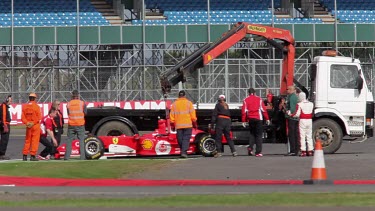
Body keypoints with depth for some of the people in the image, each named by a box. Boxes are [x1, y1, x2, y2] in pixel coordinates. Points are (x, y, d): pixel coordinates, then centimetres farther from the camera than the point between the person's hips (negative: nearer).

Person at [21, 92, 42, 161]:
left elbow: (23, 117, -2)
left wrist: (27, 123, -9)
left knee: (27, 140, 13)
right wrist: (33, 123, -10)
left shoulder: (25, 106, 3)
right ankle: (33, 156, -5)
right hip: (36, 125, -4)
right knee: (35, 140, -1)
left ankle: (25, 155, 11)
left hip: (28, 125, 4)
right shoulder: (36, 106, -9)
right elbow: (39, 117, -13)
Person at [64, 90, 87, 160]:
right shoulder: (82, 103, -5)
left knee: (69, 140, 8)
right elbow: (85, 112, 0)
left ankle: (67, 156, 4)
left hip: (71, 125, 1)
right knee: (81, 140, 3)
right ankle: (82, 156, -3)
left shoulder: (69, 104, 0)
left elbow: (68, 114, 3)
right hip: (80, 125, -1)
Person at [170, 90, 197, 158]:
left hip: (178, 125, 2)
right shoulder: (188, 103, 0)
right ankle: (184, 152, -16)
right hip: (188, 125, -2)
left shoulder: (174, 104, 6)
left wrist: (172, 125, 12)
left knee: (180, 139, 9)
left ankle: (183, 152, 15)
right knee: (186, 139, -4)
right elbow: (193, 115, -2)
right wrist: (194, 123, 6)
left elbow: (172, 116, 6)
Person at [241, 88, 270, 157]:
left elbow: (244, 111, 0)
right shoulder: (259, 99, 5)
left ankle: (250, 147, -2)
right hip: (258, 119, -1)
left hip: (250, 119, 1)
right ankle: (258, 152, -3)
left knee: (252, 133, 19)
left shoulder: (246, 100, 5)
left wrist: (243, 121, 2)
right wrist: (267, 119, 4)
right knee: (259, 135, 1)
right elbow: (263, 109, 0)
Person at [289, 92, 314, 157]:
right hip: (310, 120, 5)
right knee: (309, 136, 11)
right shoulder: (311, 104, 7)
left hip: (302, 120, -5)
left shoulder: (299, 104, -9)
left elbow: (297, 114, -11)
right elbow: (312, 113, 13)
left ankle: (303, 151, -5)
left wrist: (291, 115, 2)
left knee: (302, 137, -1)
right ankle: (310, 151, 11)